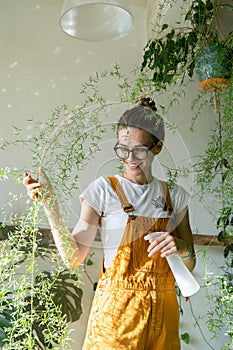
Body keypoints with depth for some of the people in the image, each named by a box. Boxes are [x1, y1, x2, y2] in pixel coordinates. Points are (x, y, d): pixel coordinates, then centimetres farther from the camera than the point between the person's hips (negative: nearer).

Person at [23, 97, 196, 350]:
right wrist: (50, 204, -20)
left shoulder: (175, 195, 3)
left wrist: (182, 248, -13)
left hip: (163, 310, 4)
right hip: (116, 310, -3)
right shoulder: (103, 190, -7)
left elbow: (189, 264, 9)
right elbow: (73, 257, -12)